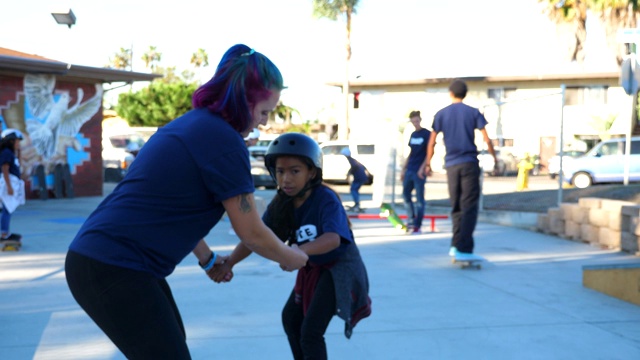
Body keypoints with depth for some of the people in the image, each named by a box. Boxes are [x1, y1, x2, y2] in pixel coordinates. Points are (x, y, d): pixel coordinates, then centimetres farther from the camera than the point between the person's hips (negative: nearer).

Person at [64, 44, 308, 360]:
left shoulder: (193, 124, 13)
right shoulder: (224, 140, -16)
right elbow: (252, 233, -9)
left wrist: (207, 258, 35)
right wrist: (291, 257, 10)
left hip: (101, 259, 10)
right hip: (113, 269, -10)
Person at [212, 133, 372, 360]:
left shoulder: (325, 199, -28)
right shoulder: (280, 205, -10)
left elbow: (333, 238, -43)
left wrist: (300, 251, -60)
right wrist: (229, 263, -29)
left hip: (339, 267, -8)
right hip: (312, 269, 8)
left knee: (311, 331, -14)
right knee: (291, 318, 22)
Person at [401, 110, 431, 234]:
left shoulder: (427, 134, -5)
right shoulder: (413, 135, 14)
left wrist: (422, 168, -17)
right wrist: (403, 169, 15)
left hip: (419, 171, -7)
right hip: (409, 170, 7)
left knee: (419, 198, -3)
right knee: (406, 195, 8)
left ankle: (417, 225, 0)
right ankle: (411, 220, 21)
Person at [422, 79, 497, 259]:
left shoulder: (441, 114, 6)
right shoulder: (473, 112, 2)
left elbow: (431, 143, 4)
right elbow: (486, 139, -2)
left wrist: (428, 164, 15)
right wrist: (494, 157, 13)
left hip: (451, 165, 3)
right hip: (469, 163, -3)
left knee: (456, 207, 14)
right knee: (469, 207, -4)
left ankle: (456, 245, 13)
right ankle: (463, 248, -12)